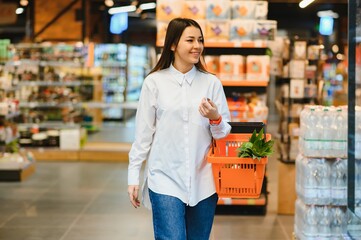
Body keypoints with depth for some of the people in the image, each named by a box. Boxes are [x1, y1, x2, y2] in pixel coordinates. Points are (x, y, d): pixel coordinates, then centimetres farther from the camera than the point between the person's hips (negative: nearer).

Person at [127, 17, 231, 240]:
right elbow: (143, 133, 2)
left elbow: (225, 133, 7)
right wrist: (134, 176, 1)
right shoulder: (155, 82, -1)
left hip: (203, 181, 3)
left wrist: (215, 119, -14)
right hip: (165, 179, -2)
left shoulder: (212, 83, 5)